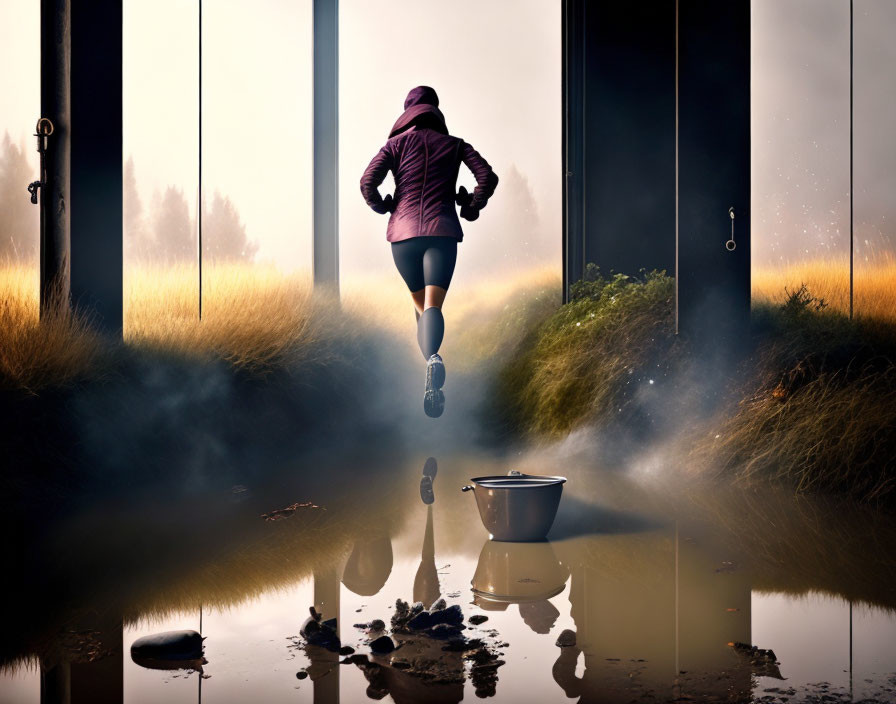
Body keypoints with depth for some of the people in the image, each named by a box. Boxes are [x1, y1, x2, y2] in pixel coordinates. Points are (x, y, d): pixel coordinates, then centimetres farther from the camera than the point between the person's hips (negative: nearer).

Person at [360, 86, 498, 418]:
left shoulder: (397, 143, 8)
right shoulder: (455, 144, 11)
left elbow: (368, 181, -5)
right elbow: (488, 176, -1)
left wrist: (380, 206, 14)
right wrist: (471, 208, 14)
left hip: (404, 230, 1)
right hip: (443, 231, -1)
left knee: (420, 304, 17)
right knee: (433, 305, -12)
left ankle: (431, 360, 3)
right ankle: (433, 357, -40)